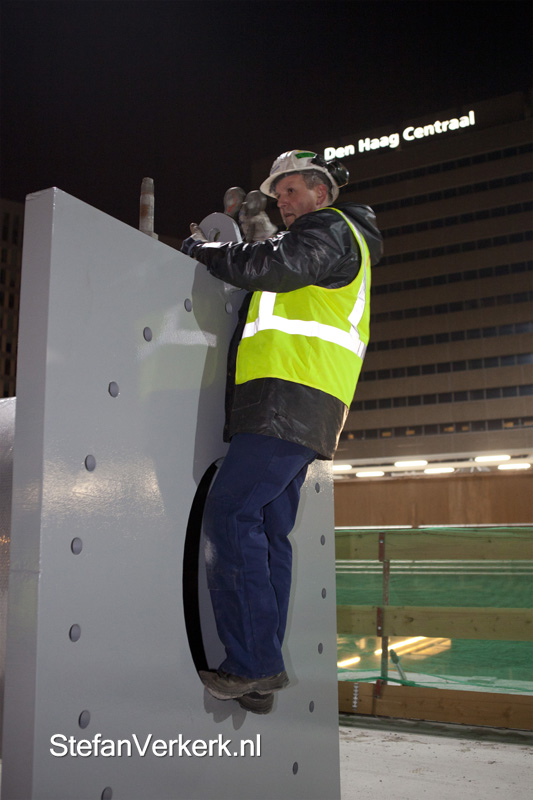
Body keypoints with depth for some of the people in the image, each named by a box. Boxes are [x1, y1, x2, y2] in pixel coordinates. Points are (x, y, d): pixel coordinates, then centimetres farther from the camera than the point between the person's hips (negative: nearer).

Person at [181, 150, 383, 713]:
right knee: (268, 531, 5)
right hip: (301, 413, 10)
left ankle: (254, 662, -16)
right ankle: (261, 673, 6)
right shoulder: (330, 246, 34)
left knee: (230, 514, -15)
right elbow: (279, 295, 31)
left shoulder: (331, 230, 4)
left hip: (290, 394, -10)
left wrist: (204, 251, 2)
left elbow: (272, 264, -12)